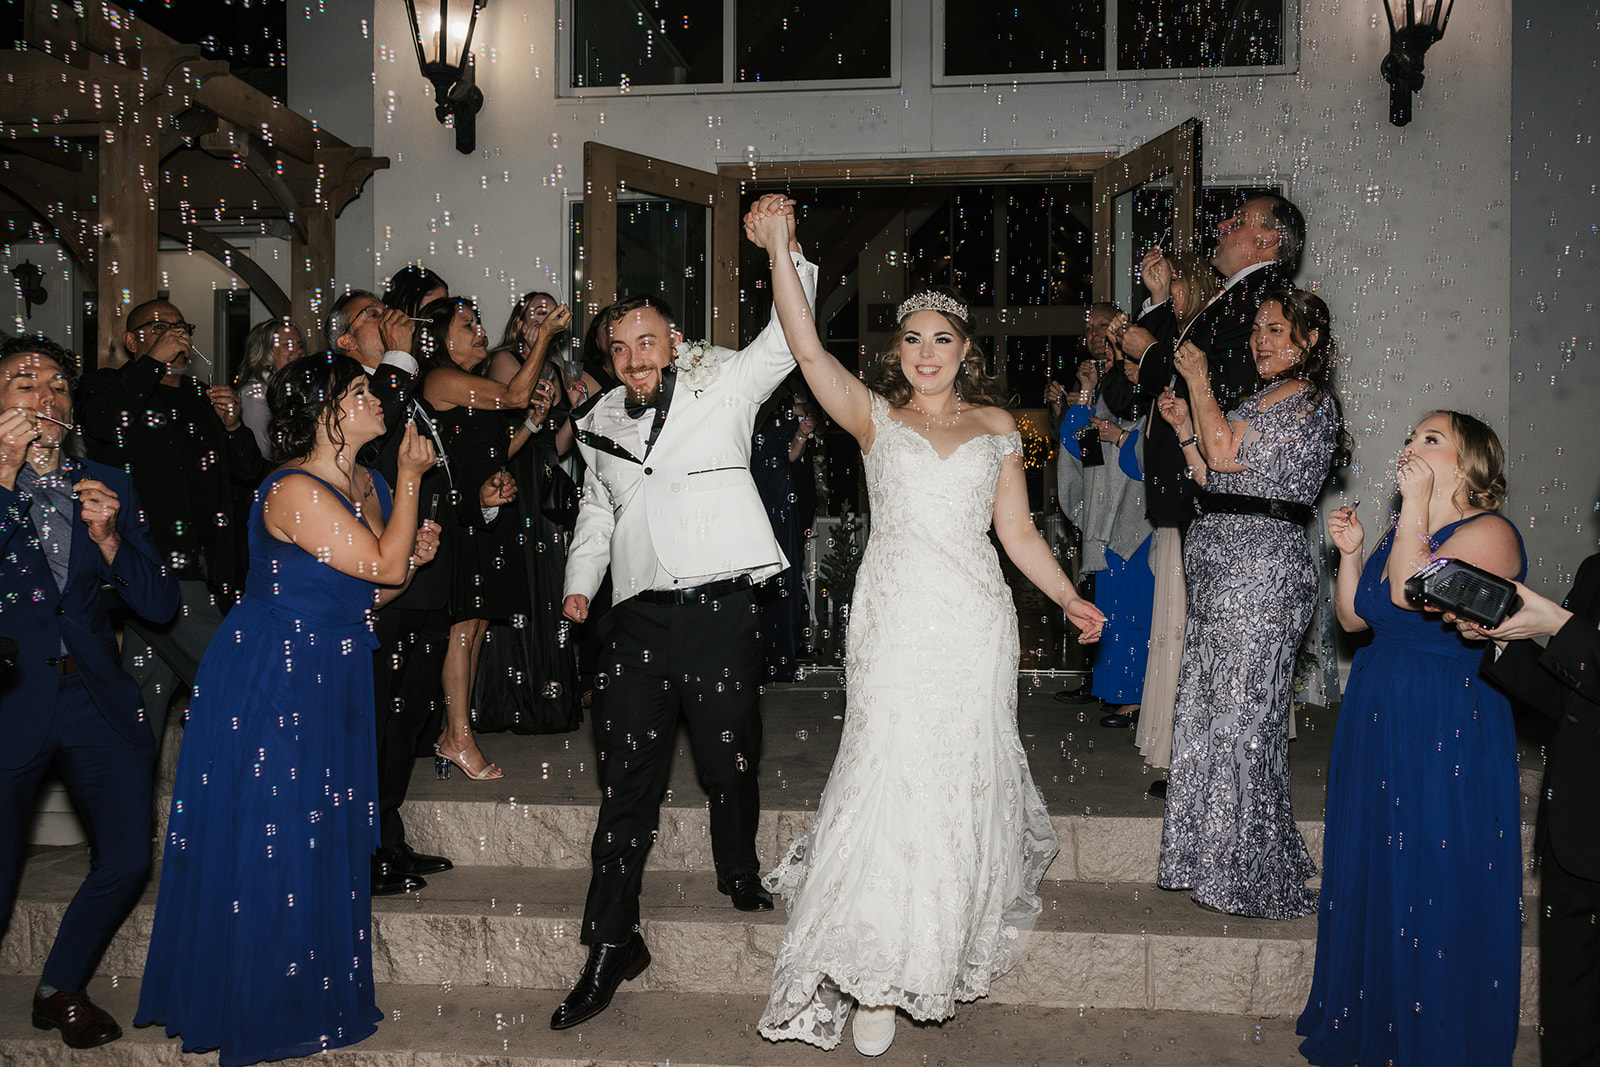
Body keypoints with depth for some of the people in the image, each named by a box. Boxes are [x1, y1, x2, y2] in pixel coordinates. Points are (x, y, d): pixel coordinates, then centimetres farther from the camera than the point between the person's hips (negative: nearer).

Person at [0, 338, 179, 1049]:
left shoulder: (107, 487, 9)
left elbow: (160, 605, 4)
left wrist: (108, 538, -12)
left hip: (98, 703, 4)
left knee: (126, 862, 4)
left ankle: (60, 990, 28)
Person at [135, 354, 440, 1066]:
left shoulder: (368, 485, 7)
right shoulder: (296, 491, -21)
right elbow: (382, 566, -23)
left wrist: (415, 555, -3)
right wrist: (411, 476, -15)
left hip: (332, 680, 9)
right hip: (270, 680, -9)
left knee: (328, 840, 15)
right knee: (271, 843, 2)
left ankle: (318, 995, 30)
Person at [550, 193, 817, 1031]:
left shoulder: (721, 384, 4)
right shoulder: (601, 422, 16)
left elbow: (788, 336, -6)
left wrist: (786, 251, -17)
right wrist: (580, 579, 13)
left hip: (719, 609, -3)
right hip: (637, 618, 3)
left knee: (731, 765, 8)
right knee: (627, 782, 3)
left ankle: (739, 874, 38)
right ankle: (611, 946, 11)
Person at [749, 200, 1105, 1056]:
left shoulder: (996, 426, 13)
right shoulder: (875, 417, 7)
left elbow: (1017, 531, 14)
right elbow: (808, 350, -7)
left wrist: (1069, 598, 10)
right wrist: (779, 250, -13)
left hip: (974, 620, 2)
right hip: (895, 622, -2)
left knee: (963, 776, 6)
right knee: (891, 773, -7)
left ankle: (952, 939, 30)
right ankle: (875, 975, 2)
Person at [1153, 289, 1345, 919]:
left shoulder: (1312, 402, -8)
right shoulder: (1259, 401, 20)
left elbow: (1226, 454, -17)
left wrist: (1199, 381, -7)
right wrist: (1184, 427, 10)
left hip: (1260, 566, -9)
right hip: (1220, 564, 9)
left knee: (1240, 712, -4)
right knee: (1210, 707, 12)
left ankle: (1252, 875, 8)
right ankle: (1214, 859, 23)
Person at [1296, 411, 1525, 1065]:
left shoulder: (1489, 533, -12)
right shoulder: (1401, 530, 12)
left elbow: (1413, 594, -26)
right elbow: (1353, 618, 11)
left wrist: (1417, 505, -21)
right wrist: (1350, 552, -2)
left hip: (1450, 728, -8)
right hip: (1375, 717, 8)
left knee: (1435, 885, 1)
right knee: (1368, 876, 16)